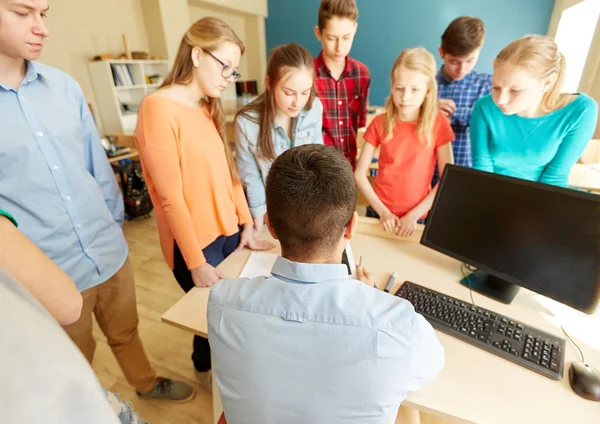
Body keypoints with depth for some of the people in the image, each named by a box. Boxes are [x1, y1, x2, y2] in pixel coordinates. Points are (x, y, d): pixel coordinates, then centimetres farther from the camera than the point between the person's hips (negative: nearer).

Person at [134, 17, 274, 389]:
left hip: (230, 231, 7)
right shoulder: (159, 108, -17)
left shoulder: (210, 109, 8)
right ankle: (205, 369, 49)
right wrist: (195, 262, -15)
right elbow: (170, 197, -19)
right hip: (196, 243, -6)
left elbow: (228, 171, 8)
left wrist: (247, 225, 4)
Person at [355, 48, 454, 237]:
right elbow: (360, 174, -6)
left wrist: (414, 215, -13)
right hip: (379, 214, 1)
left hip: (418, 218, -1)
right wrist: (383, 211, -12)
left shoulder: (439, 123, -8)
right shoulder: (380, 123, -6)